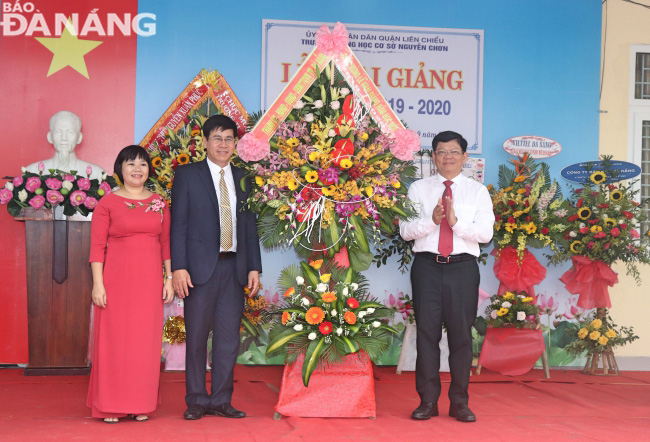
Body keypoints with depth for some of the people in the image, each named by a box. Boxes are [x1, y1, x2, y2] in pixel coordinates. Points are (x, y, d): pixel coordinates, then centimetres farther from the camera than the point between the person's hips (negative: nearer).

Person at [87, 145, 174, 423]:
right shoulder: (108, 203, 1)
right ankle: (111, 406, 9)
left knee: (145, 339, 4)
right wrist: (98, 283, -11)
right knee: (113, 338, 0)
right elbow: (97, 246, -4)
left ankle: (141, 405, 14)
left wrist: (170, 278, 6)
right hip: (116, 278, -3)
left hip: (149, 280, 3)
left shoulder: (159, 203, 10)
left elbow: (166, 243, 11)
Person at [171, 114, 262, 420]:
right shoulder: (187, 175, 2)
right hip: (201, 268, -3)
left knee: (229, 337, 5)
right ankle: (197, 401, 13)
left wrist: (254, 267, 7)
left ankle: (221, 400, 14)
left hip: (234, 268, 4)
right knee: (197, 337, 2)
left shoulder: (242, 179, 14)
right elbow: (178, 224, -2)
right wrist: (178, 267, -10)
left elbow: (250, 225, 14)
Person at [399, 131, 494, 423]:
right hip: (427, 266, 0)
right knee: (427, 333, 0)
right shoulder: (418, 189, 11)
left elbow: (485, 233, -2)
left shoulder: (477, 191, 10)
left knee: (461, 333, 2)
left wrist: (456, 221, -15)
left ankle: (459, 403, 11)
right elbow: (405, 230, 1)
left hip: (463, 267, 0)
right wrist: (431, 220, -15)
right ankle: (427, 401, 9)